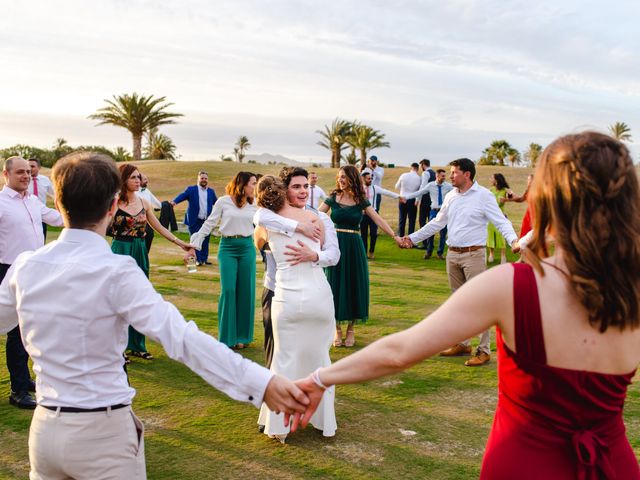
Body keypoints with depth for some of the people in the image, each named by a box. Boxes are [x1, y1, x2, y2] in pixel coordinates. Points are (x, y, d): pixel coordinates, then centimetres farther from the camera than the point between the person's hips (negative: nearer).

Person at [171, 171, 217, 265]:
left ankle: (204, 259, 16)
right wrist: (174, 201, -34)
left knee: (205, 241, 7)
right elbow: (182, 195, -16)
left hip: (207, 221, 3)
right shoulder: (191, 189, 0)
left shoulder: (211, 191, 13)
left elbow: (216, 202, 12)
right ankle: (198, 259, 6)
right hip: (195, 221, -3)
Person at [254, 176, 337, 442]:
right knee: (319, 357, 15)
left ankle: (279, 426, 18)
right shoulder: (312, 217, 4)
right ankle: (324, 421, 27)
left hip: (287, 298, 0)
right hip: (319, 295, 1)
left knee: (285, 359, 11)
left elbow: (257, 245, 28)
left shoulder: (265, 226, 6)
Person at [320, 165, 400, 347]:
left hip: (354, 246, 0)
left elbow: (378, 219, -1)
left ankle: (351, 329, 18)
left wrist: (395, 236, -8)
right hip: (335, 245, 0)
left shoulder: (361, 201, 1)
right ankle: (337, 329, 15)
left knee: (354, 284, 5)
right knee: (335, 285, 3)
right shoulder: (333, 198, 1)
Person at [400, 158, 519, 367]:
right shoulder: (450, 197, 11)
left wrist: (513, 240, -31)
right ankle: (463, 344, 25)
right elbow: (437, 223, 20)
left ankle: (484, 350, -1)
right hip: (452, 254, 7)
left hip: (473, 255, -7)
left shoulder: (483, 196, -7)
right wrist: (413, 238, 19)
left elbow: (501, 222, -13)